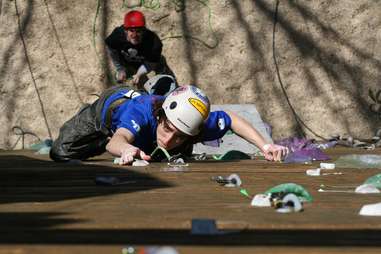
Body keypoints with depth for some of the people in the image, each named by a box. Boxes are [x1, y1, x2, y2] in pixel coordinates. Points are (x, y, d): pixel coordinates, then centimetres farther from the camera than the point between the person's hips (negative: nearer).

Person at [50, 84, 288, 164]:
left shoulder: (200, 125, -43)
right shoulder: (142, 113, -54)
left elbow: (232, 118, -25)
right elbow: (118, 139, -75)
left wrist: (265, 146, -38)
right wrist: (127, 149, -99)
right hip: (112, 104, -3)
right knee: (61, 154, 2)